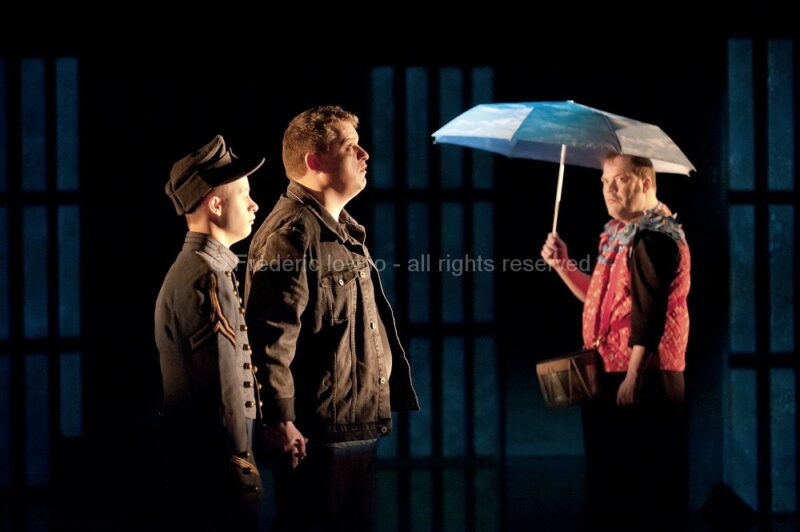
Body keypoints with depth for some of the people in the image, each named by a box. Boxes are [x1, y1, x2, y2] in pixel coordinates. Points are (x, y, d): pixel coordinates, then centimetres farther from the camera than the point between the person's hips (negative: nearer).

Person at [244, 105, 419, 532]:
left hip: (358, 426, 10)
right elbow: (270, 336, -23)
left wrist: (398, 392, 26)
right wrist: (280, 420, -25)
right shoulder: (290, 233, -16)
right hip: (317, 436, -10)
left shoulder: (344, 230, 18)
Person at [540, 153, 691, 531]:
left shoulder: (654, 238, -15)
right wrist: (562, 265, 11)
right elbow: (600, 299, 24)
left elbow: (649, 311, -21)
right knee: (608, 471, 16)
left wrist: (633, 377, -24)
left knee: (642, 481, -7)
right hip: (611, 372, 10)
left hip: (643, 376, -10)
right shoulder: (619, 235, 17)